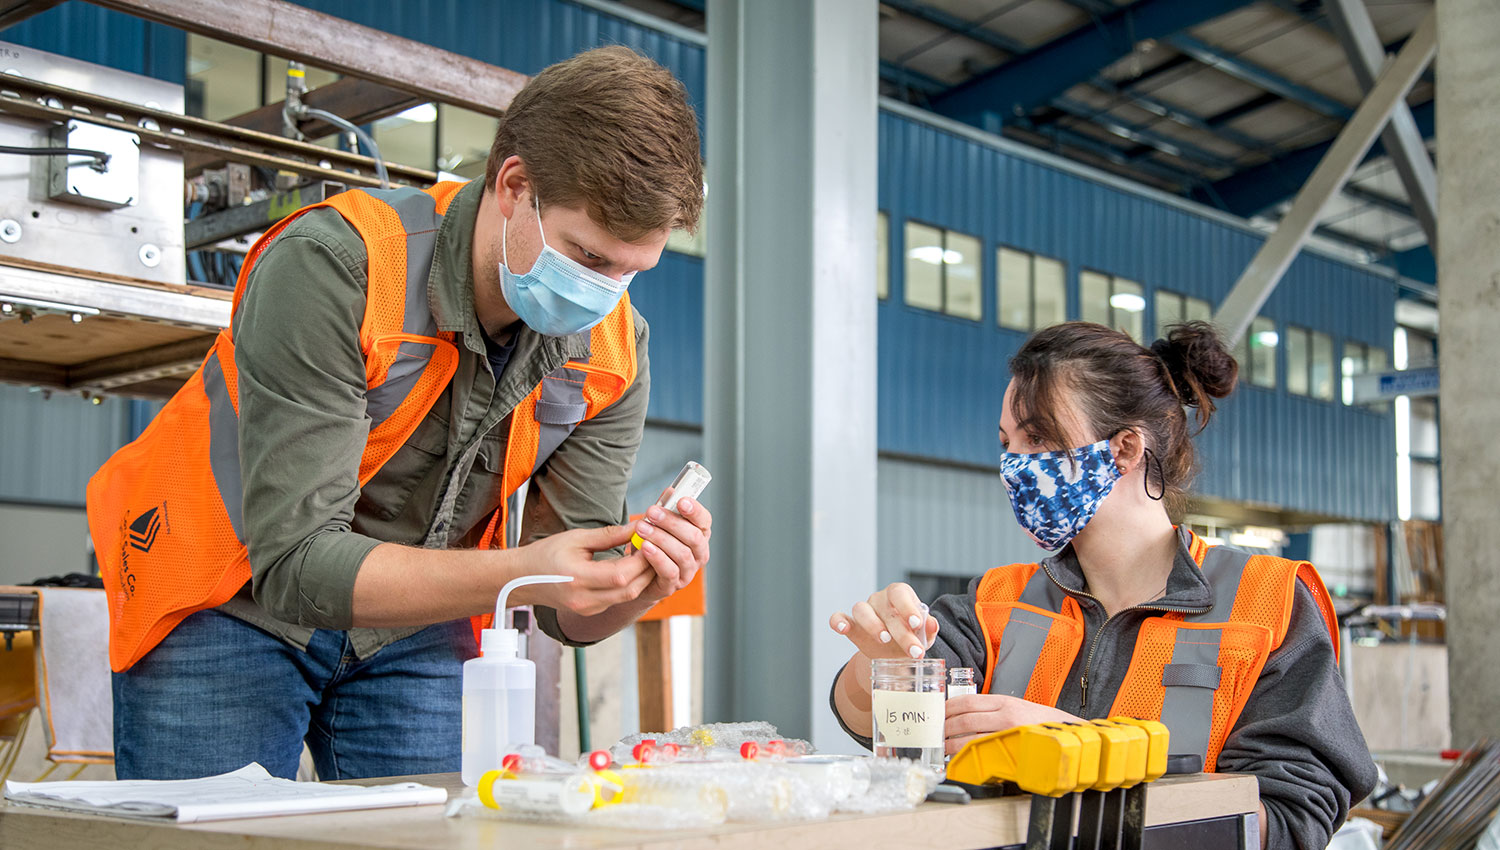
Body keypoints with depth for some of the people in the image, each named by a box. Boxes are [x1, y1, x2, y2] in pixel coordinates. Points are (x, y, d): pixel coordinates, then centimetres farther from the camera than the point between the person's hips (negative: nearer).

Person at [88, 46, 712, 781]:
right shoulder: (333, 267, -29)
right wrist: (522, 572, -44)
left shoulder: (613, 350, -13)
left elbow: (569, 613, -9)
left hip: (414, 629, 4)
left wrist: (639, 581, -33)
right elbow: (295, 563, -33)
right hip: (234, 607, -4)